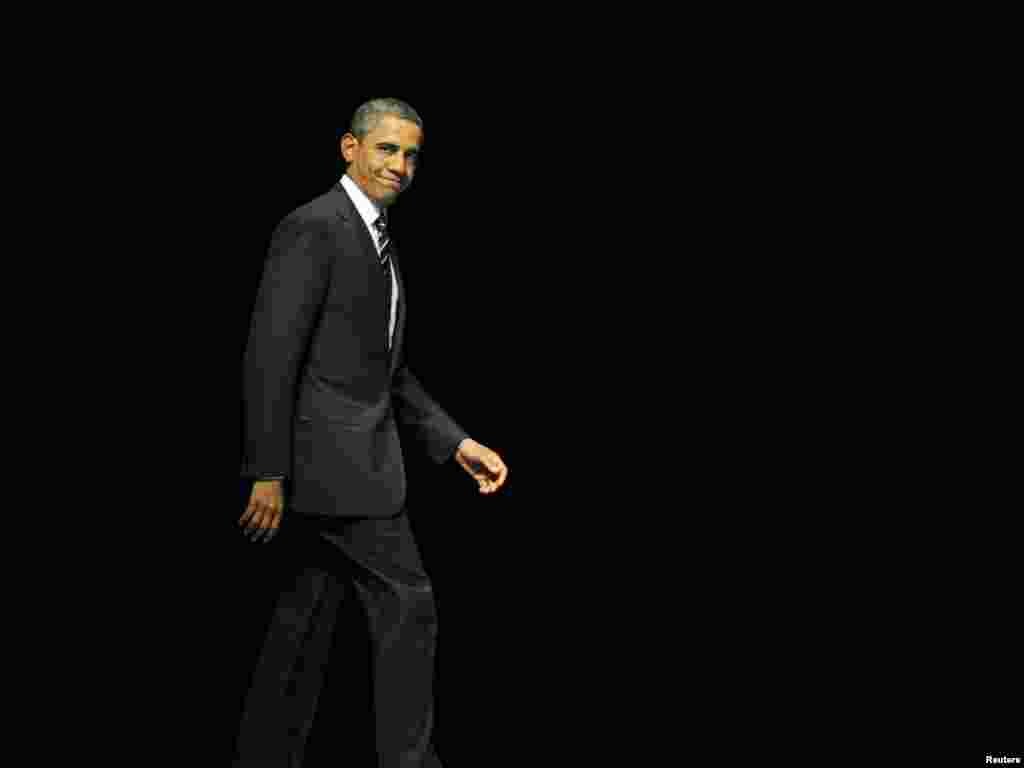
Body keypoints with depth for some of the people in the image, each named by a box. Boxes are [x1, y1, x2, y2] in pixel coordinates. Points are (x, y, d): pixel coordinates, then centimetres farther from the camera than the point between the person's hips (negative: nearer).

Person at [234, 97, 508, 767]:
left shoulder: (379, 242, 18)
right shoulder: (313, 227, -12)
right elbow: (270, 354, -18)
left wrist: (457, 443, 13)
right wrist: (268, 474, -21)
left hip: (351, 458, 9)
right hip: (329, 459, -9)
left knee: (306, 625, 12)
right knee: (408, 605, -4)